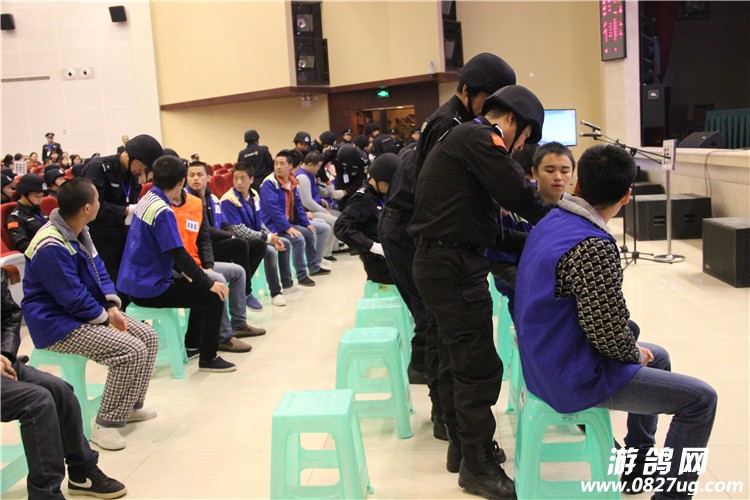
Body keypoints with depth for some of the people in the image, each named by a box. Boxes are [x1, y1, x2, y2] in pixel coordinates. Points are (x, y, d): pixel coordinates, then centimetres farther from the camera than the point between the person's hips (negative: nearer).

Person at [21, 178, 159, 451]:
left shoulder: (79, 232, 4)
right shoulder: (51, 247, -26)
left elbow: (98, 269, 9)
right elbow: (73, 298, -24)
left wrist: (113, 307, -5)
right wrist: (106, 319, -12)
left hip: (86, 312, 10)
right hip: (57, 324, -10)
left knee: (148, 336, 2)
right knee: (131, 351, -24)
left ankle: (131, 406, 16)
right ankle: (106, 424, -11)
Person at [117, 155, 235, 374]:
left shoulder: (147, 200, 6)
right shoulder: (162, 211, -23)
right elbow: (179, 254, -24)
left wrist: (182, 270, 16)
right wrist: (209, 283, -16)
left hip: (136, 281, 10)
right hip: (150, 289, -10)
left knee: (202, 287, 22)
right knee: (214, 296, -8)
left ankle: (192, 345, 31)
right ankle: (208, 358, 2)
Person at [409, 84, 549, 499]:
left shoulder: (461, 138, 22)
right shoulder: (480, 137, -11)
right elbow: (518, 195, -16)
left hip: (439, 261, 11)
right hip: (454, 266, -11)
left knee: (457, 360, 19)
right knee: (478, 367, -5)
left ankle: (463, 444, 31)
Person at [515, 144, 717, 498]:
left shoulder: (549, 223, 1)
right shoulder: (592, 247, -28)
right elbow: (609, 334, -25)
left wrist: (633, 348, 9)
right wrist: (636, 353, -3)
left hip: (548, 361, 9)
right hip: (576, 380, -9)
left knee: (658, 357, 29)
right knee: (701, 399, -1)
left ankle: (637, 466, 38)